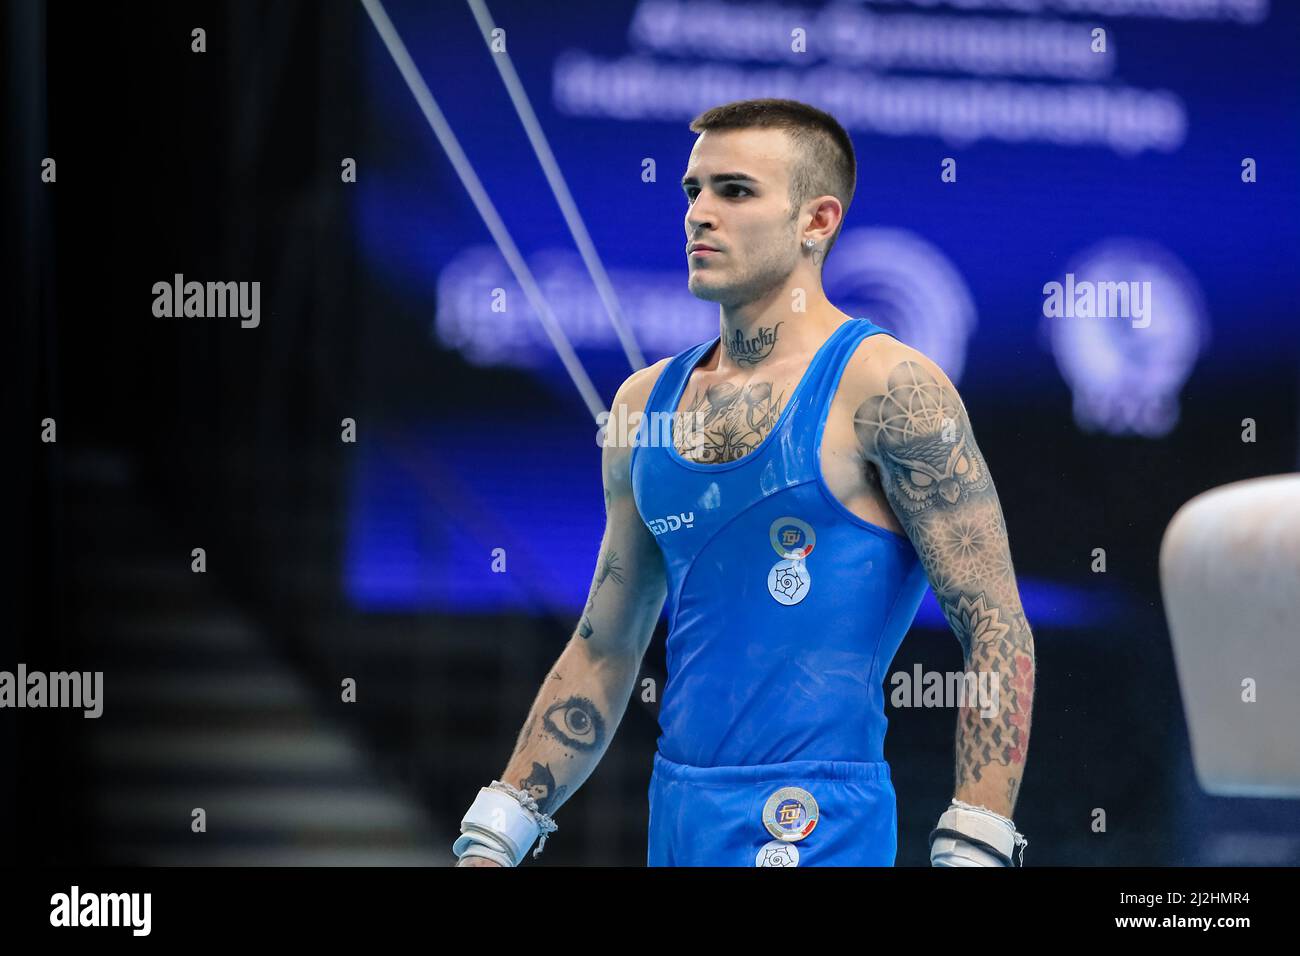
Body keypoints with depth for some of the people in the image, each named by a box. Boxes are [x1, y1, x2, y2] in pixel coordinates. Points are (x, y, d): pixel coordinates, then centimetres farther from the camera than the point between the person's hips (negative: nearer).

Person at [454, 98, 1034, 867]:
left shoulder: (888, 390, -8)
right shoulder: (647, 401, 11)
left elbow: (998, 634, -11)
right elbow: (605, 649, 17)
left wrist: (973, 853, -19)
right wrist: (495, 836, 13)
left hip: (815, 825, -6)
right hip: (676, 817, 6)